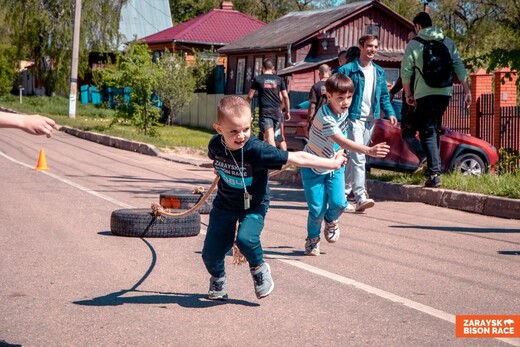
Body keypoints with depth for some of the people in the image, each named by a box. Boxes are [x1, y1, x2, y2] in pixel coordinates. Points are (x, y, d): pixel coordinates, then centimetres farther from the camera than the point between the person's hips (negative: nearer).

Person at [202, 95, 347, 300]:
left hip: (254, 205, -3)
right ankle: (218, 278, 35)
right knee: (211, 252, 0)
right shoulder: (215, 145, -19)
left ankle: (259, 268, 4)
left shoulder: (257, 150, -32)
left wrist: (333, 163, -23)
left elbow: (297, 158, -28)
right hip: (225, 203, 4)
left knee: (246, 238, -30)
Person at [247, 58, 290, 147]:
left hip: (265, 111, -4)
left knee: (270, 136, -15)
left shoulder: (258, 79, 1)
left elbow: (250, 96, 2)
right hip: (277, 111, 4)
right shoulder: (279, 79, 8)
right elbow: (285, 96, 6)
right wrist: (288, 111, 14)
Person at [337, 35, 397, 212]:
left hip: (370, 119, 6)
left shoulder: (379, 72, 14)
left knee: (355, 157, 14)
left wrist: (390, 113, 3)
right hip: (354, 118, -6)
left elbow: (384, 96, 18)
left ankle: (345, 191, 26)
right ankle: (360, 197, -20)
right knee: (358, 157, -15)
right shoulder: (348, 69, -6)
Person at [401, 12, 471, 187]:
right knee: (435, 129, 20)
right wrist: (466, 90, 8)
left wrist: (408, 93, 9)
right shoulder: (447, 41, 10)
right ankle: (434, 167, 22)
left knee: (428, 132, -4)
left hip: (424, 94, -4)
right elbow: (459, 66, 6)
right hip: (445, 92, 4)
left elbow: (406, 71, -2)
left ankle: (434, 173, -17)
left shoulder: (414, 44, 0)